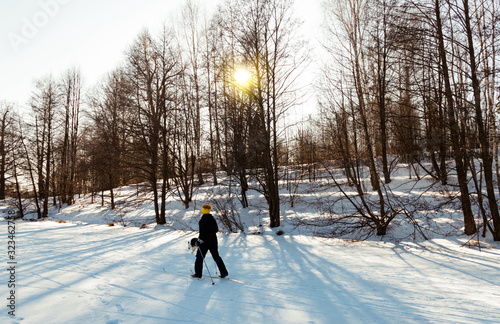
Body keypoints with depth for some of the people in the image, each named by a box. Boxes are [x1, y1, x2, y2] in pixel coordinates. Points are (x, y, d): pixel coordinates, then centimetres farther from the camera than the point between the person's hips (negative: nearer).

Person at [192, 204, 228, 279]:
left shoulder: (202, 221, -14)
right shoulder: (213, 219, 5)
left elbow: (202, 232, -18)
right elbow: (216, 229, 11)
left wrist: (200, 240, -11)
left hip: (205, 241, -6)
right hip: (213, 241, 6)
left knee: (200, 257, 8)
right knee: (216, 256, 12)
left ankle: (198, 274, 13)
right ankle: (224, 272, 10)